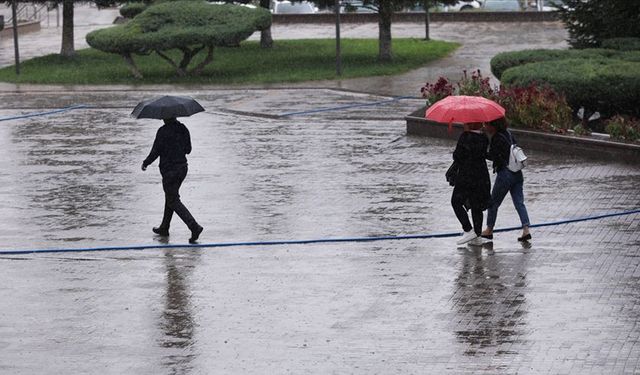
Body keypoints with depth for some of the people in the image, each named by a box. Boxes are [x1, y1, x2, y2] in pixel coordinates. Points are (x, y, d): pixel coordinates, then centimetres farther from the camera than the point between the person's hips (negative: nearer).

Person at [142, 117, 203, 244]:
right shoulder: (183, 129, 3)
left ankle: (194, 227, -16)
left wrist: (145, 163, 3)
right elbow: (188, 150, 9)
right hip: (182, 168, 7)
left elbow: (155, 152, -13)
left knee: (173, 201, -1)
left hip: (169, 170, -7)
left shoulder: (163, 131, -17)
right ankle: (164, 228, 33)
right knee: (170, 196, 22)